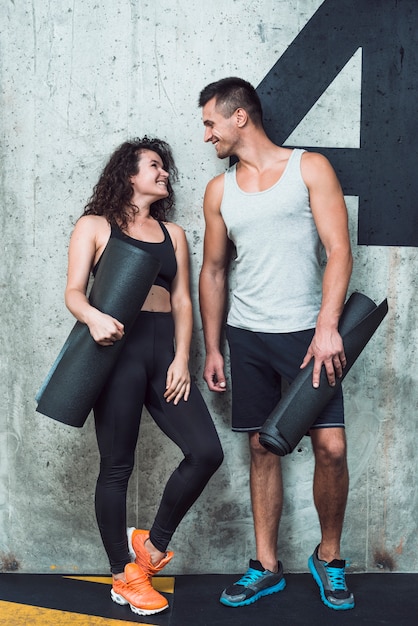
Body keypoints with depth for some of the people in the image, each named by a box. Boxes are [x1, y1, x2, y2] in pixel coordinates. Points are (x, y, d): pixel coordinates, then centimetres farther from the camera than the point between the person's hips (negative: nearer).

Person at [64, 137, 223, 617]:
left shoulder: (172, 233, 19)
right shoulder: (95, 226, 7)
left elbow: (182, 300, 12)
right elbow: (74, 292, -3)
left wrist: (181, 359, -1)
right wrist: (93, 317, -26)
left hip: (163, 348, 5)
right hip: (118, 347, -4)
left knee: (206, 452, -6)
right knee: (117, 466, 1)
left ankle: (154, 543, 16)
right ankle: (124, 576, 17)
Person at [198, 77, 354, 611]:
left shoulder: (309, 168, 0)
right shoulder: (219, 190, 11)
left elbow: (338, 250, -7)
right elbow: (213, 272, 14)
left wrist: (327, 326, -19)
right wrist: (212, 348, 10)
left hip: (308, 331, -3)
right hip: (247, 337, 3)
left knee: (331, 446, -7)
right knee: (262, 448, 6)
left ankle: (328, 557, 16)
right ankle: (266, 567, 19)